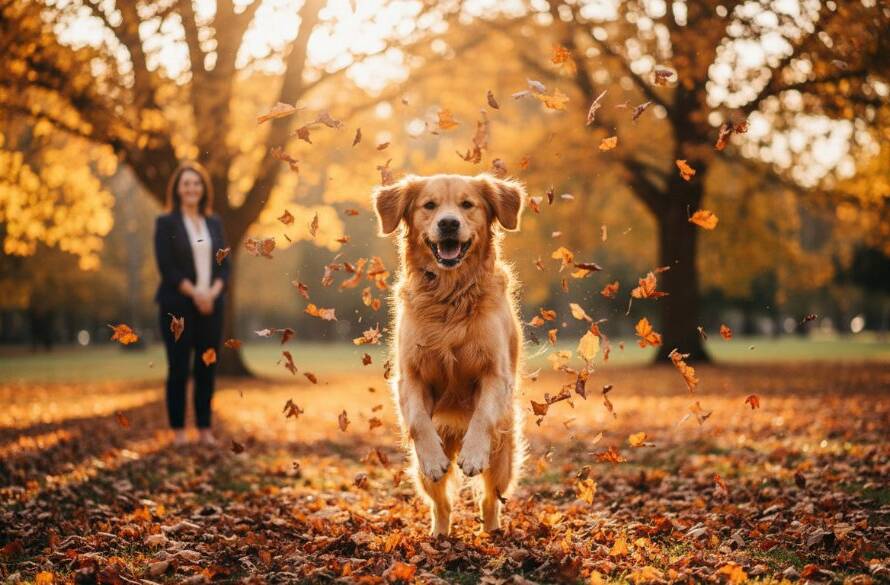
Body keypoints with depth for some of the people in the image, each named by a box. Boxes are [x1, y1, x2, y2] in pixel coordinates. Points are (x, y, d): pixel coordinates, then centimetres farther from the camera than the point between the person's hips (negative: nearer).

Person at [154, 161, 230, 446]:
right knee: (179, 368, -1)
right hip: (178, 306, -4)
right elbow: (166, 267, -8)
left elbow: (224, 265, 8)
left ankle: (205, 429, 11)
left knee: (207, 368, 4)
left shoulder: (214, 223, 12)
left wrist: (213, 292, -10)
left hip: (211, 305, 4)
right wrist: (194, 293, -15)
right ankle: (178, 430, 6)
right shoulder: (166, 223, 0)